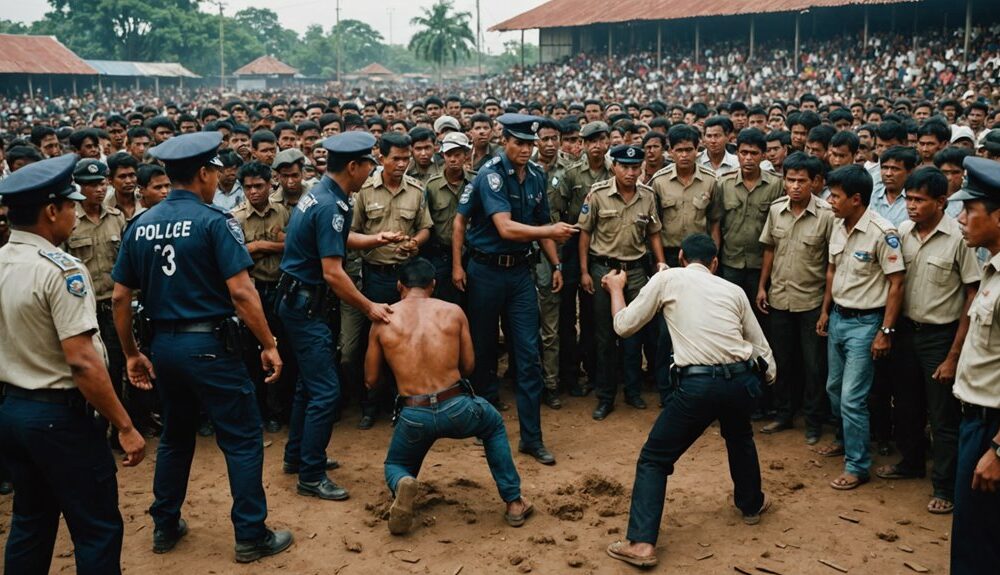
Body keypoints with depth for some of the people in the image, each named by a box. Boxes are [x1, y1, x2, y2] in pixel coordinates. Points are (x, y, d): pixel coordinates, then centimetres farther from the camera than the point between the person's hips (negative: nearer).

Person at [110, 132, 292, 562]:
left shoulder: (141, 226, 6)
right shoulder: (214, 221, -12)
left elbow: (120, 298, 8)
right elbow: (241, 292, -18)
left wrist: (131, 354, 17)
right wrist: (269, 345, -11)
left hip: (164, 345, 7)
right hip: (209, 345, -6)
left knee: (175, 435, 22)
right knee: (243, 438, 4)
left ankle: (166, 527, 31)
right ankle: (251, 536, 9)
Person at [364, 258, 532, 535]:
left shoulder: (383, 319, 4)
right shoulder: (453, 312, 5)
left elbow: (370, 380, 10)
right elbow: (468, 366, 12)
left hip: (413, 416, 0)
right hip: (456, 408, 0)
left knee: (395, 466, 30)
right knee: (494, 424, 35)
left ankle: (402, 484, -8)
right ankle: (514, 503, 28)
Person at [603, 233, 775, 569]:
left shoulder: (667, 279, 9)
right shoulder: (733, 290, 18)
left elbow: (624, 326, 11)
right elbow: (762, 349, 21)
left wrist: (616, 289, 29)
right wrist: (766, 378, 42)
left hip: (698, 384, -4)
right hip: (743, 380, 4)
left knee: (653, 460, 10)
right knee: (739, 437, 37)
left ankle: (640, 543, 1)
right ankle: (751, 504, 55)